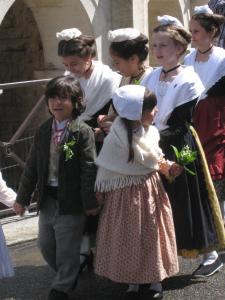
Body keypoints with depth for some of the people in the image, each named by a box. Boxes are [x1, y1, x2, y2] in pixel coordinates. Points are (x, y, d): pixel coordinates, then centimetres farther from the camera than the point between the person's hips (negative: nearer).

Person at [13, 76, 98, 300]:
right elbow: (32, 166, 9)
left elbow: (88, 169, -13)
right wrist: (23, 197, 11)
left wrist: (90, 202, -13)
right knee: (45, 244, 15)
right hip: (47, 197, 6)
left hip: (70, 200, -6)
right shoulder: (44, 130, 5)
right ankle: (67, 275, 38)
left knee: (67, 248, 4)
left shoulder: (82, 132, -12)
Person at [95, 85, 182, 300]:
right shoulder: (117, 138, -18)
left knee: (152, 236, 12)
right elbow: (105, 167, -8)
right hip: (124, 194, -3)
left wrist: (167, 167, -11)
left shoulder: (150, 132, -6)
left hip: (149, 190, 3)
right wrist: (100, 190, -1)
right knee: (128, 239, 9)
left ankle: (155, 282, 27)